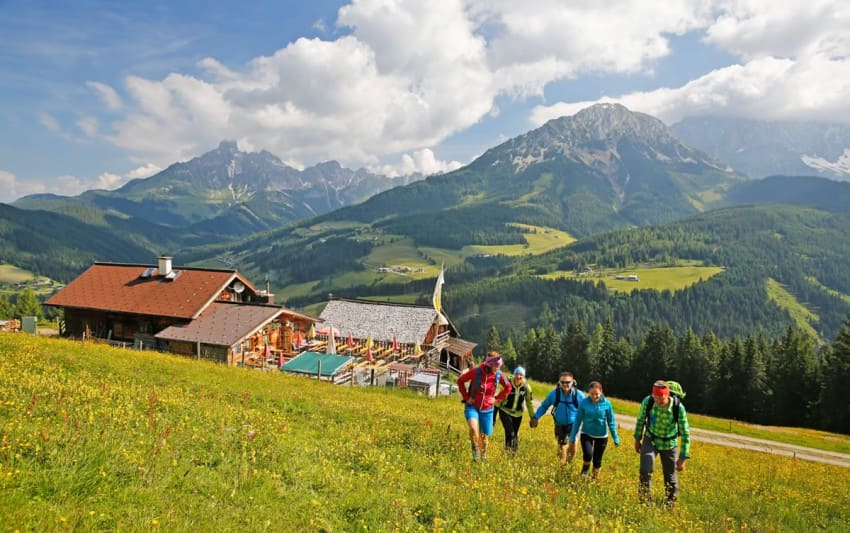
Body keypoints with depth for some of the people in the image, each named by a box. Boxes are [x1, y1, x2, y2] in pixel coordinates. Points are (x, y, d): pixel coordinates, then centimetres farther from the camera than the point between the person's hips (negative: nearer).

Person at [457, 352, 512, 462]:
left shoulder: (498, 375, -8)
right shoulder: (476, 372, -17)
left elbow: (508, 388, 11)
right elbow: (460, 381, -3)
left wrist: (497, 399, 2)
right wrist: (466, 397, -5)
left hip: (487, 409, 3)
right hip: (472, 406, -3)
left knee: (485, 435, 9)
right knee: (473, 428, -28)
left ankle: (483, 457, 34)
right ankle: (475, 449, -4)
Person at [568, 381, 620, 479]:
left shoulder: (606, 403, -12)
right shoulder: (584, 403, -12)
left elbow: (611, 422, -3)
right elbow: (578, 420, -5)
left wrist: (615, 438, -1)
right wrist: (572, 438, -2)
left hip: (601, 436, 1)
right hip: (586, 434, -1)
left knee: (597, 460, 9)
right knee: (588, 455, -20)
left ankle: (595, 478, 34)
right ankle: (585, 468, 14)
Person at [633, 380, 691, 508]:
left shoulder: (678, 408, -29)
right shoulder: (647, 401, -25)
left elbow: (685, 434, -18)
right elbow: (640, 419, -3)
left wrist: (682, 458, -16)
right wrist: (637, 439, 7)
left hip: (669, 444, 0)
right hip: (650, 440, 1)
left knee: (670, 476, 9)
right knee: (645, 470, -18)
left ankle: (671, 504, 33)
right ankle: (645, 500, 2)